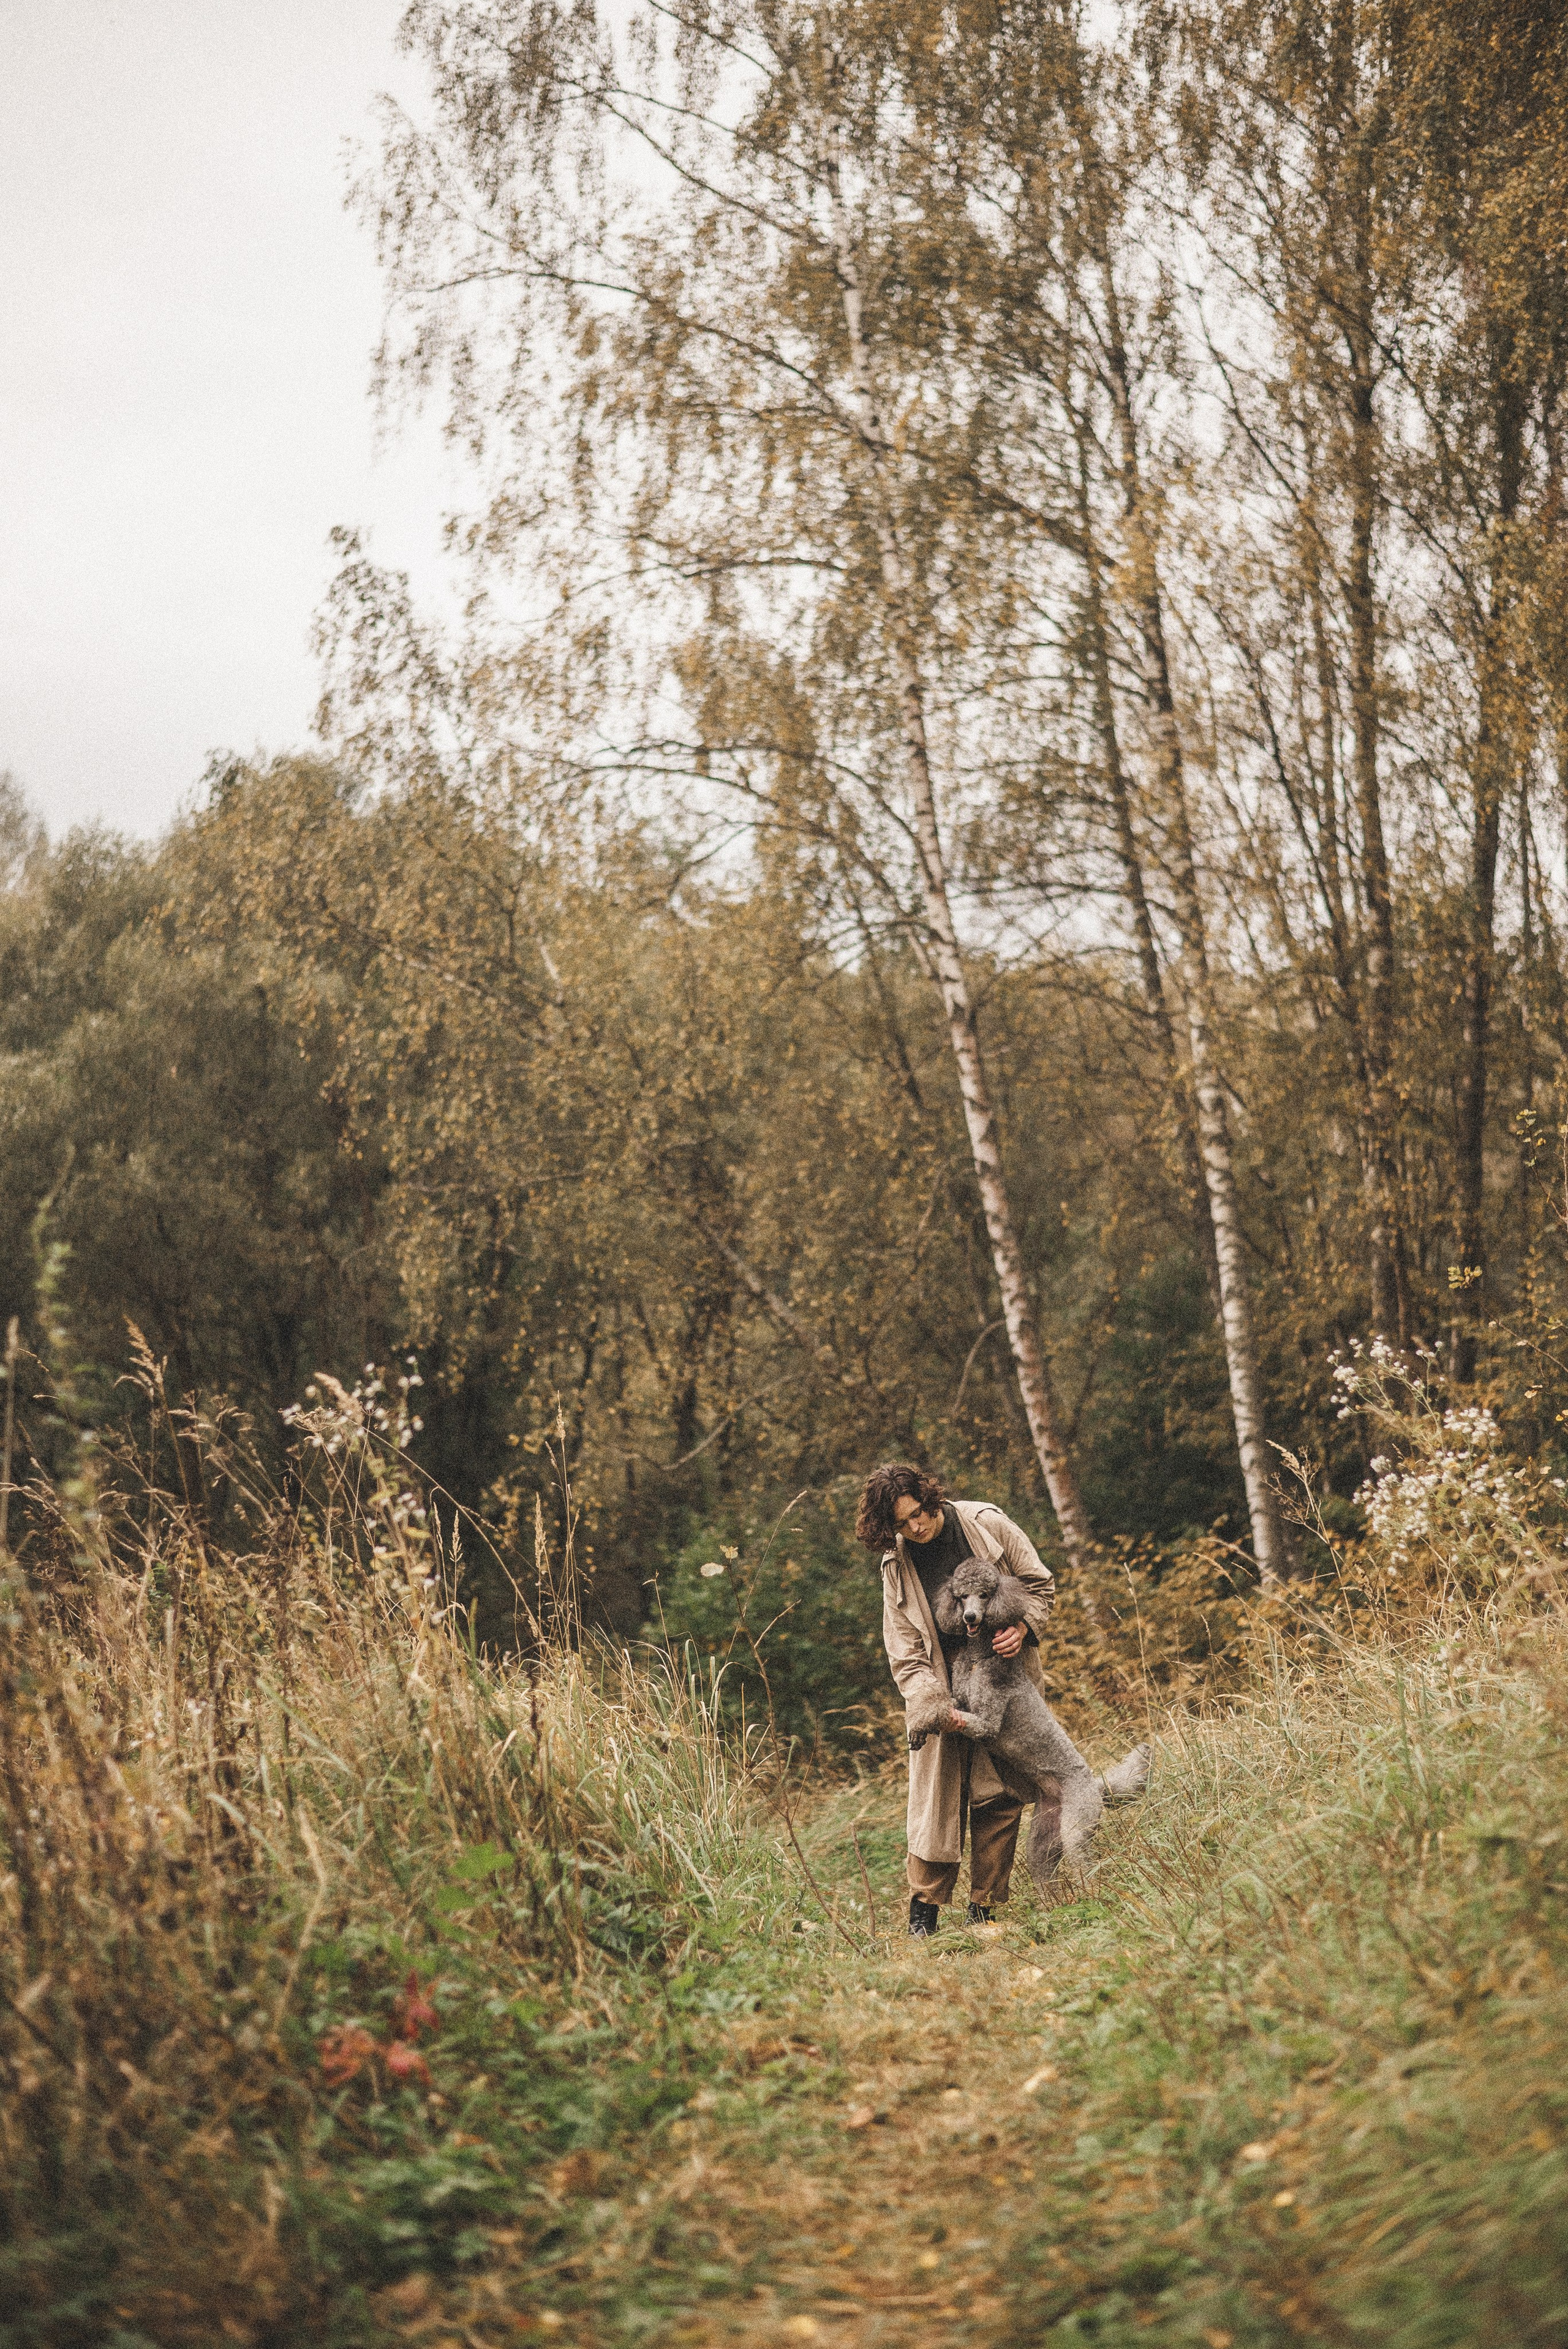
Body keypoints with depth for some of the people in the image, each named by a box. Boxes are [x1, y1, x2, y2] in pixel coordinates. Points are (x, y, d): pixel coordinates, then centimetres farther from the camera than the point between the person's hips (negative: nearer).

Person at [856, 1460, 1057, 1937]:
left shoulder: (986, 1523, -8)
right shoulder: (897, 1566, -5)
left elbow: (1041, 1584, 2)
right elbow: (906, 1655, -6)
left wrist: (1023, 1627, -16)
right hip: (946, 1686, 0)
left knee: (1000, 1794, -1)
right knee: (938, 1790, -6)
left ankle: (983, 1908, 8)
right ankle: (924, 1908, 4)